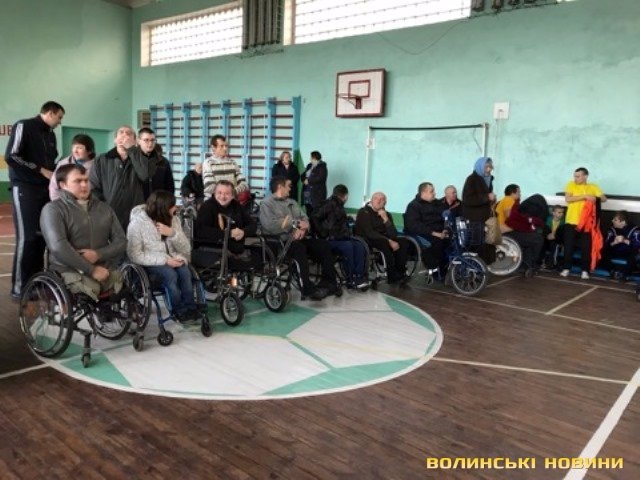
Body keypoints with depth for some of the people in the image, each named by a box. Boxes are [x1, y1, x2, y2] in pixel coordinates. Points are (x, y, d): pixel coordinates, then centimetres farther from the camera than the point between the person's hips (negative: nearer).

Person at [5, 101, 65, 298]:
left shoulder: (50, 134, 16)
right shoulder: (24, 126, -6)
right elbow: (11, 157, -14)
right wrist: (41, 170, -13)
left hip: (45, 190, 7)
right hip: (25, 190, -7)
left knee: (42, 236, 6)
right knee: (27, 237, -8)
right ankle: (19, 286, 0)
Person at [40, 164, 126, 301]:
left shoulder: (104, 208, 19)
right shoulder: (53, 209, 3)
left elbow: (121, 241, 12)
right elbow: (58, 247, -11)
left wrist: (98, 254, -8)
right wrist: (91, 270, -15)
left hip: (106, 269, 5)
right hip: (71, 271, -4)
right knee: (90, 289, -31)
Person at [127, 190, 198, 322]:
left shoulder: (173, 219, 0)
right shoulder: (137, 223, -15)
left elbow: (186, 249, -3)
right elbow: (135, 255, -18)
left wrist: (173, 233, -22)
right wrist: (164, 260, -25)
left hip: (172, 260, 4)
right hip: (150, 263, -4)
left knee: (185, 271, -27)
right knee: (170, 275, -31)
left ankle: (190, 308, -14)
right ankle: (179, 310, -13)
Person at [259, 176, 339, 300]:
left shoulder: (291, 202, 25)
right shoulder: (267, 203, 1)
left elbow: (304, 218, 14)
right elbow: (270, 225, -16)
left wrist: (302, 229, -11)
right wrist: (296, 223, -12)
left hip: (298, 238, 7)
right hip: (281, 241, -7)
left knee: (324, 245, -13)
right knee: (299, 248, -36)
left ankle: (328, 282, -10)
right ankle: (308, 288, -34)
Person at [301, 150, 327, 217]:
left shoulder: (322, 167, -4)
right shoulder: (309, 165, 17)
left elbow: (320, 178, -17)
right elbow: (303, 176, 19)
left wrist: (309, 181, -13)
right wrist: (305, 180, -3)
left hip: (317, 192, -7)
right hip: (307, 191, 7)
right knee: (308, 211, 8)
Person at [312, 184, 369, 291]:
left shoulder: (340, 207, 21)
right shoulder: (329, 205, -6)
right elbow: (315, 218, -16)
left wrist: (347, 234, 8)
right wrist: (323, 234, -16)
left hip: (341, 238, 8)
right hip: (329, 240, -8)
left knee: (360, 247, -17)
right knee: (348, 246, -32)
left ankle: (359, 277, -23)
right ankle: (351, 279, -22)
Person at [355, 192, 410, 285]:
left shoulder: (386, 214, 11)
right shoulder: (364, 212, -6)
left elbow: (393, 234, -2)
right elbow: (369, 233, -19)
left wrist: (386, 219, -17)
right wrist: (389, 241, -25)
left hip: (384, 240, 6)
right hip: (366, 241, -6)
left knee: (404, 241, -15)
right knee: (384, 243, -35)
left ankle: (400, 273, -17)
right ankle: (392, 276, -27)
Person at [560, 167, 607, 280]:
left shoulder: (593, 187, 7)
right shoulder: (571, 185, 2)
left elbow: (604, 199, 3)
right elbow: (568, 199, -13)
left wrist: (597, 198, -19)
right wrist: (585, 196, -20)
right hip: (571, 221, -1)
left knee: (586, 248, 2)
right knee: (568, 246, 2)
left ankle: (585, 270, 9)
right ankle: (566, 268, 13)